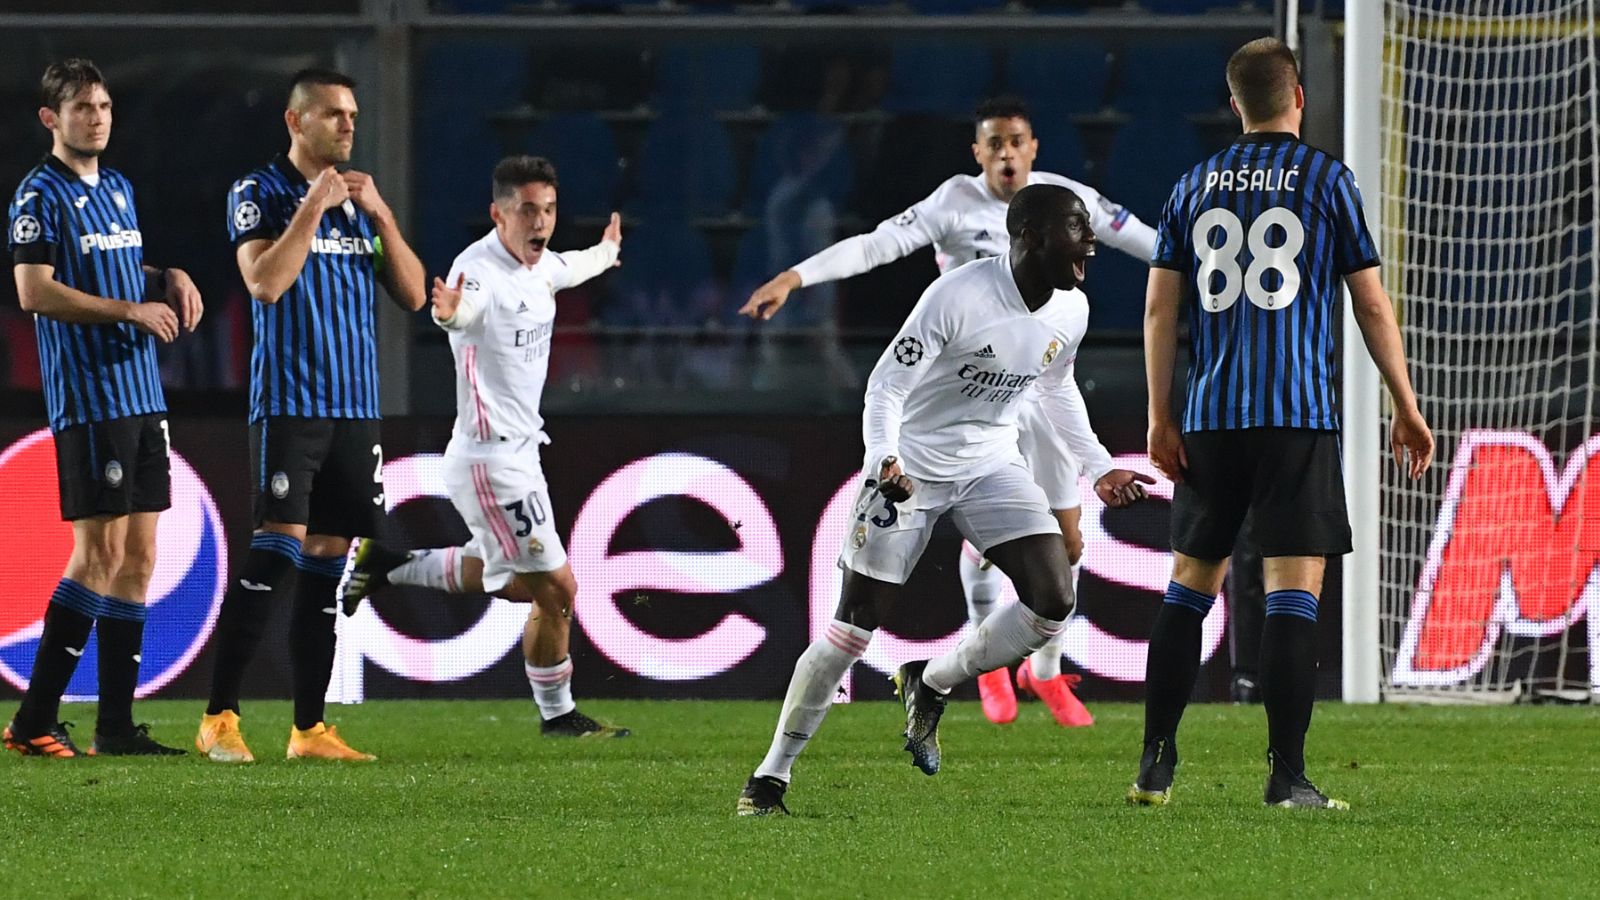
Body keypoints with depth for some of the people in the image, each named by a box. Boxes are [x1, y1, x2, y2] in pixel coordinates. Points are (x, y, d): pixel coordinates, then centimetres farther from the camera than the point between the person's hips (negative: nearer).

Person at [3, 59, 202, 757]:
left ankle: (116, 725, 9)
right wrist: (130, 309, -16)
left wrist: (169, 279, 9)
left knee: (138, 556, 6)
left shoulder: (118, 188, 17)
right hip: (88, 402, -8)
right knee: (99, 555, -11)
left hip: (143, 397, 8)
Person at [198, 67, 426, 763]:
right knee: (280, 548, -16)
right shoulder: (259, 195, -2)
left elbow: (413, 295, 9)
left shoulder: (360, 201, 15)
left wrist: (379, 214, -1)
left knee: (327, 557, 5)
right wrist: (314, 206, -15)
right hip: (288, 404, -6)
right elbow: (267, 282, -17)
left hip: (356, 409, 6)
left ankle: (309, 727, 8)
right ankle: (219, 718, -13)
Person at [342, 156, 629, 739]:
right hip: (492, 460, -10)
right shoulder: (481, 270, -21)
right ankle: (557, 713, 15)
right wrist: (449, 312, -69)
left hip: (517, 450, 10)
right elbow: (463, 307, -45)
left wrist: (606, 251, 53)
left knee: (514, 580, 24)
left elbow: (571, 269, 32)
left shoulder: (540, 266, 6)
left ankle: (389, 565, 32)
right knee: (557, 589, -3)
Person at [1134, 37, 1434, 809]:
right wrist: (1406, 409, 9)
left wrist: (1159, 419, 8)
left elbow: (1159, 306, 7)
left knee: (1190, 583, 12)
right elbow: (1372, 304, 1)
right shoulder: (1326, 180, 0)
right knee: (1293, 592, -4)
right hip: (1300, 417, -4)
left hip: (1210, 420, 4)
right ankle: (1287, 775, -9)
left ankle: (1156, 765, 10)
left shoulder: (1195, 187, 10)